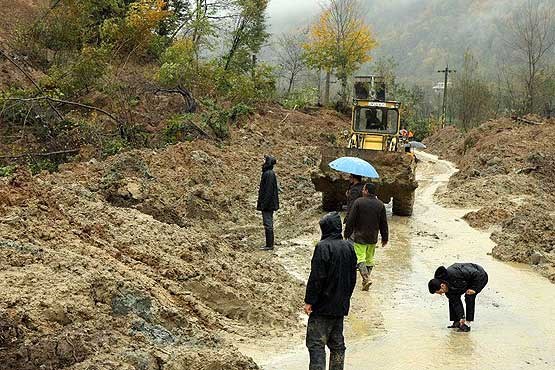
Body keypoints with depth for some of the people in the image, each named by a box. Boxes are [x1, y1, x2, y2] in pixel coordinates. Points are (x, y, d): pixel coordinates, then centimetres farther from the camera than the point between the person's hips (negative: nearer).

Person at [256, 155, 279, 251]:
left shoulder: (269, 174, -18)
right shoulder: (268, 173, 12)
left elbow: (268, 190, -21)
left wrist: (264, 204, -21)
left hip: (267, 203, -10)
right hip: (269, 204, 10)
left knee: (268, 224, -4)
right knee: (268, 224, 14)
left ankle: (269, 245, 2)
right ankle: (269, 244, 20)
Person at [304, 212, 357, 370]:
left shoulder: (323, 247, -17)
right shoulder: (349, 247, 5)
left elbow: (316, 277, -19)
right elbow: (353, 278, 12)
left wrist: (309, 301, -12)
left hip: (322, 307, -7)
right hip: (341, 306, 7)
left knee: (316, 344, -3)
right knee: (337, 344, 15)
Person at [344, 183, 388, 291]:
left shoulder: (358, 202, -10)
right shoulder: (380, 204, 3)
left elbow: (351, 220, -9)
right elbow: (384, 223, 7)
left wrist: (347, 234, 0)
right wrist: (385, 237, 15)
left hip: (359, 236, -4)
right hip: (373, 237, 4)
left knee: (360, 258, -4)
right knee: (370, 258, 15)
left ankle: (366, 278, -19)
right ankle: (366, 278, 18)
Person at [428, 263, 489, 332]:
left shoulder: (454, 274, -39)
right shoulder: (447, 288, -14)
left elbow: (476, 273, -33)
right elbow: (455, 303, -10)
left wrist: (474, 288, -26)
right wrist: (462, 317, -13)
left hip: (480, 276, -8)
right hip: (468, 281, 8)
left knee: (469, 296, -23)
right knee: (453, 299, 0)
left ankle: (468, 324, -15)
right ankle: (457, 322, 10)